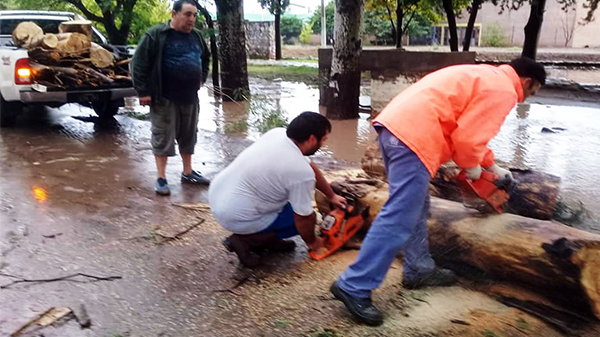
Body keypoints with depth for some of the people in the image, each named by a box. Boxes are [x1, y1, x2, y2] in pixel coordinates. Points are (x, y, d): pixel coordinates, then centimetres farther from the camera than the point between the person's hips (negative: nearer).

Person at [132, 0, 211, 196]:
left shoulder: (196, 36, 10)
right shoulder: (156, 35, -10)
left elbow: (205, 58, 29)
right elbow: (139, 63, -11)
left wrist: (201, 78, 18)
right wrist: (143, 91, -13)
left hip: (190, 98, 6)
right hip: (165, 99, -6)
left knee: (188, 137, 14)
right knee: (163, 138, -1)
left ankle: (188, 173, 28)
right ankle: (161, 178, 8)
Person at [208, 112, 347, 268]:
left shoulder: (277, 133, -1)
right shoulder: (302, 173, -23)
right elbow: (304, 219, -9)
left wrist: (332, 196, 24)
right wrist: (312, 242, 12)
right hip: (236, 217, -8)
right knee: (307, 218, 8)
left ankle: (268, 238, 22)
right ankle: (244, 240, 1)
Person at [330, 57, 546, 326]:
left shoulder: (485, 76, 33)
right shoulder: (503, 91, 2)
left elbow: (470, 130, 40)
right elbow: (467, 137, -10)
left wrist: (492, 166, 45)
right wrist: (472, 166, 10)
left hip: (395, 122, 11)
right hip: (413, 135, -11)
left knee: (415, 207, 20)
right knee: (400, 219, -9)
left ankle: (418, 270, 33)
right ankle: (354, 288, -6)